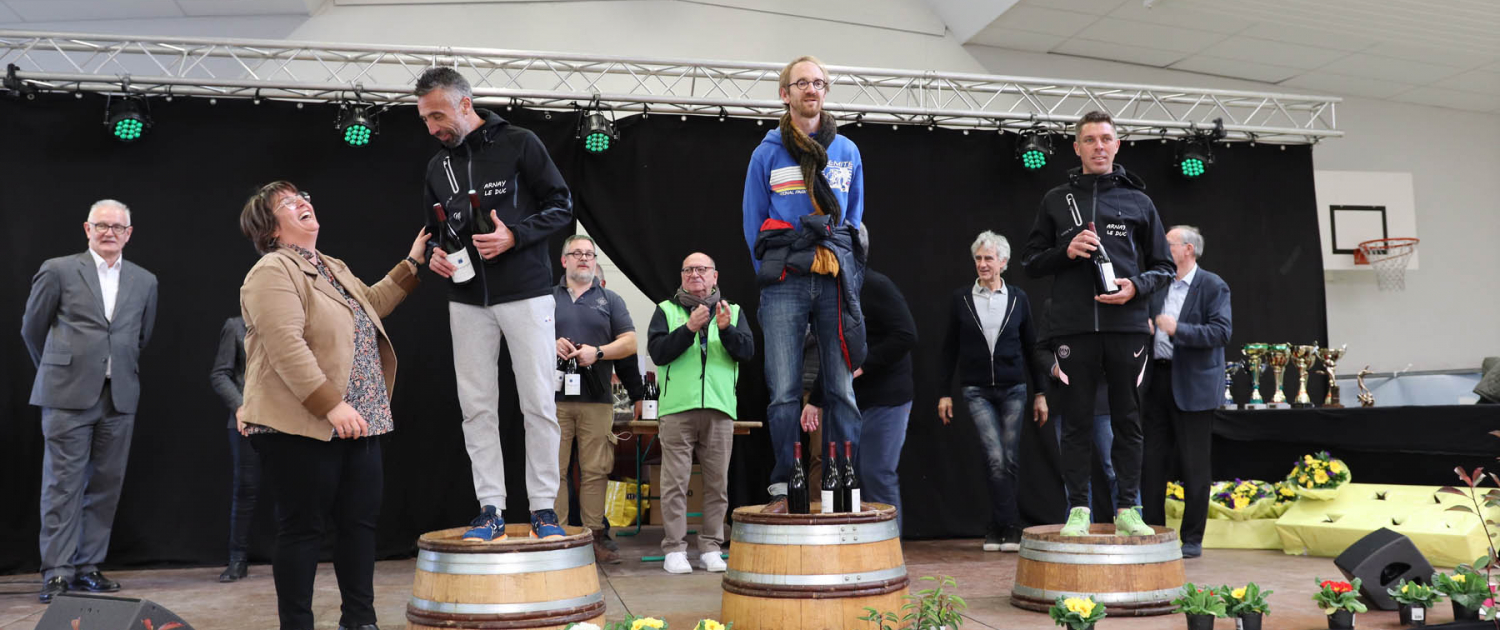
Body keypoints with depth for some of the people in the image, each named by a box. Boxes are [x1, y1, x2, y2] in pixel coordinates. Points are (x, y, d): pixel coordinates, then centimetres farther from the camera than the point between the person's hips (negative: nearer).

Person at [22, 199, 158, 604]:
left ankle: (88, 568, 14)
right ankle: (57, 572, 4)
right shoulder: (58, 270, 2)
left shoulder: (145, 281, 11)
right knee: (64, 483, -2)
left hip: (120, 398, 3)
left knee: (106, 484, 5)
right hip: (69, 394, -3)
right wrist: (56, 371, 15)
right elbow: (32, 328, 9)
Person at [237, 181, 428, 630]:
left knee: (360, 520, 10)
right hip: (301, 425, -8)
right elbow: (286, 346, -20)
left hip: (357, 422, 8)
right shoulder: (273, 271, -9)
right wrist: (331, 404, -26)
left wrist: (412, 265, 26)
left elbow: (370, 305, 33)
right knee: (304, 527, -2)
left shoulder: (334, 269, 19)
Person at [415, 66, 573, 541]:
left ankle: (544, 508, 7)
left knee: (539, 403, -2)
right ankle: (491, 510, 11)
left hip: (526, 295, -5)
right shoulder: (438, 166, 12)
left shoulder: (519, 144, -4)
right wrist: (435, 253, 0)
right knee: (476, 407, 4)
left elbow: (561, 206, -4)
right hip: (467, 301, 5)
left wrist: (514, 235, -18)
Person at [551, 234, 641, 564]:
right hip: (554, 397, 0)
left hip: (597, 399, 0)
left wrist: (597, 352, -10)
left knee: (595, 471, -1)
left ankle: (597, 536, 5)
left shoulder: (610, 300, 14)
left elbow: (629, 342, 6)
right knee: (554, 469, -3)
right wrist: (550, 345, -9)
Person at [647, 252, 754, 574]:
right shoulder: (666, 310, 10)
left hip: (720, 408, 2)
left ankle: (711, 547, 13)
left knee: (717, 482, 4)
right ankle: (675, 549, 3)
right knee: (675, 481, -3)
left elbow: (747, 351, 2)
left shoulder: (733, 311, 15)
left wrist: (726, 329, -15)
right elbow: (657, 352, -3)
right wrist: (689, 328, -14)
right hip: (677, 408, -2)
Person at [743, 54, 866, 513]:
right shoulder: (767, 153, 8)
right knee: (784, 392, -4)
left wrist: (849, 271, 9)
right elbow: (753, 222, 10)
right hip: (785, 283, -2)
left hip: (837, 280, 2)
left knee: (842, 389, 0)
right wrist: (770, 273, 3)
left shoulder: (847, 151, 15)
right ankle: (783, 486, 4)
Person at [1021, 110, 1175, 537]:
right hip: (1074, 326, 0)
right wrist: (1065, 251, -7)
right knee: (1076, 422, 2)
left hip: (1127, 325, 1)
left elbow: (1163, 266, 13)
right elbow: (1030, 262, 12)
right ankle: (1078, 510, 9)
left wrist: (1137, 286, -7)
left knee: (1127, 421, 4)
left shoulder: (1137, 201, 12)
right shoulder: (1056, 201, 12)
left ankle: (1127, 509, 12)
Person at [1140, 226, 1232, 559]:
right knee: (1152, 460, 8)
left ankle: (1192, 539, 11)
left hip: (1192, 385, -6)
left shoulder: (1213, 286, -5)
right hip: (1158, 380, 6)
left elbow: (1222, 331, -15)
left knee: (1193, 465, 2)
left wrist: (1177, 329, -22)